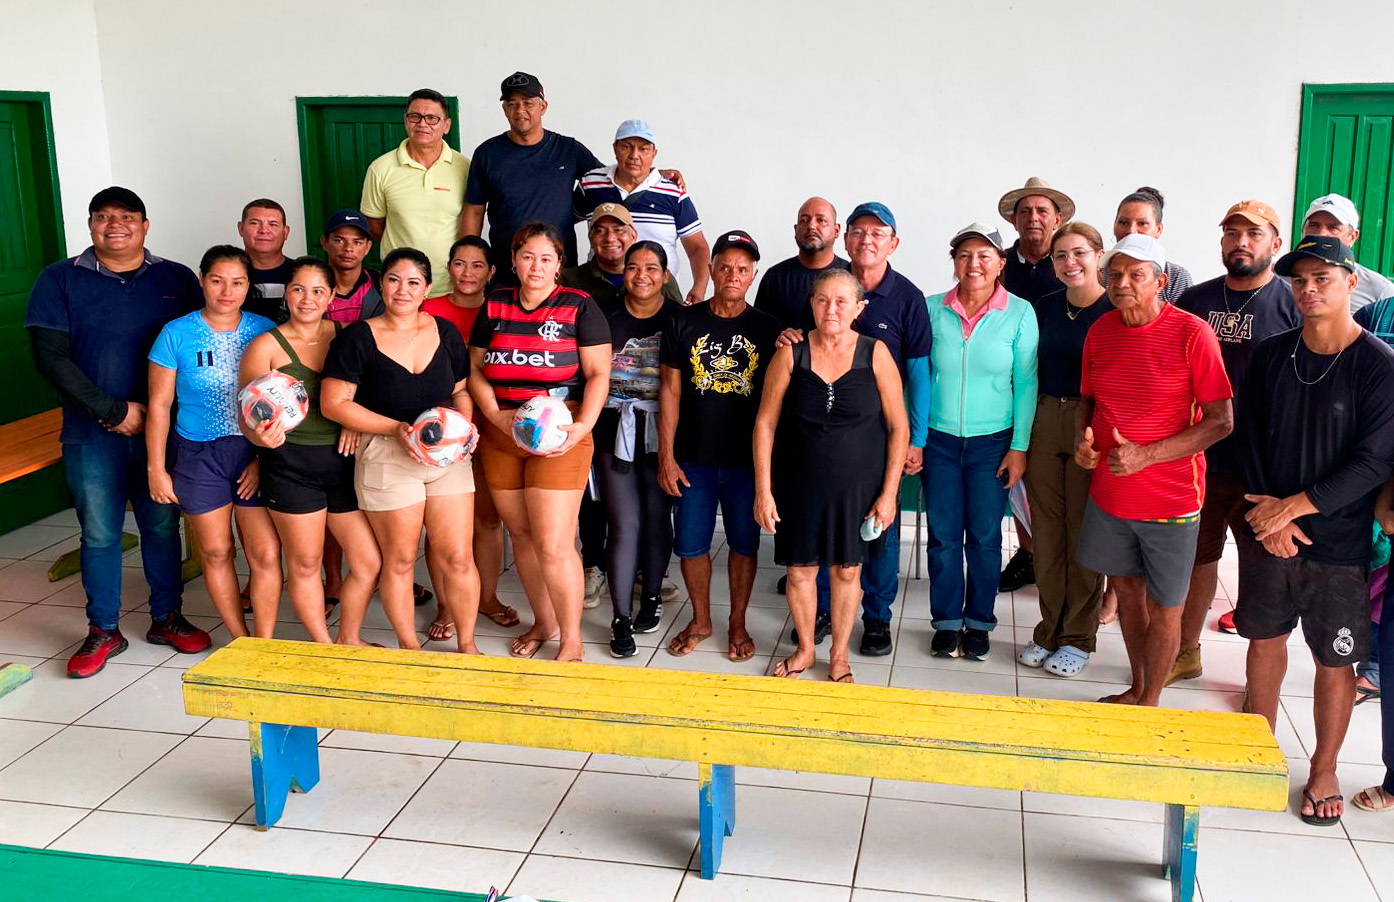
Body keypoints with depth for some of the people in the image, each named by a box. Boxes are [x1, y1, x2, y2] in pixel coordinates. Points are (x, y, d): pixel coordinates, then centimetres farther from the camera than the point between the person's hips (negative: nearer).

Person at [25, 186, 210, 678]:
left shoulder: (177, 279, 5)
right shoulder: (60, 280, 2)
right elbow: (50, 356, -6)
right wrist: (113, 411, -12)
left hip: (162, 430, 1)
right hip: (91, 434, -1)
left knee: (162, 525, 9)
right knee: (99, 533, 6)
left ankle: (166, 619, 24)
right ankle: (103, 631, 19)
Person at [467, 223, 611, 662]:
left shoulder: (579, 306, -1)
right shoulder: (494, 305, 9)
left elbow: (598, 374, -4)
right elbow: (475, 369, 10)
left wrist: (582, 426, -17)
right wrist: (498, 416, -6)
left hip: (558, 438, -4)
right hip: (499, 436, 4)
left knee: (553, 544, -8)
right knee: (521, 535, 11)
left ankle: (571, 641, 7)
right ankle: (544, 622, 30)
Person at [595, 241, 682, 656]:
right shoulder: (607, 317, 5)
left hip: (662, 433, 0)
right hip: (616, 431, 0)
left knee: (657, 517, 8)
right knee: (624, 523, -4)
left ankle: (651, 595, 30)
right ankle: (621, 619, 3)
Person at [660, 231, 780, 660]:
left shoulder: (766, 328, 1)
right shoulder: (684, 322, 0)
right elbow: (670, 390, 1)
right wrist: (666, 456, -3)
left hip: (746, 459, 0)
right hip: (693, 458, 0)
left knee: (743, 543, 9)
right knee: (691, 544, 8)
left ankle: (737, 624, 26)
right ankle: (700, 620, 28)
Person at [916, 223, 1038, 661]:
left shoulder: (1019, 313, -4)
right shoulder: (933, 309, 0)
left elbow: (1025, 384, -2)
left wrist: (1019, 448, -5)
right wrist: (913, 439, 1)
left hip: (992, 442, -1)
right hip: (939, 439, 1)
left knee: (984, 536, 6)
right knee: (943, 535, 6)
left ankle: (979, 622, 22)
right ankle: (946, 622, 21)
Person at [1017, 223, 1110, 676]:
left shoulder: (1114, 310, -7)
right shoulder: (1045, 307, 8)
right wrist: (1023, 434, 9)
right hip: (1045, 421, 5)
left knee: (1084, 532, 3)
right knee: (1046, 529, 9)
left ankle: (1079, 638, 16)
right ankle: (1050, 630, 22)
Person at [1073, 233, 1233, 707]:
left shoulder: (1192, 333, -15)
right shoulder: (1100, 332, 2)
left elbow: (1221, 420, -14)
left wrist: (1146, 455, -22)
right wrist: (1082, 439, -5)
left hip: (1170, 498, -5)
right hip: (1108, 491, 5)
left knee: (1164, 608, 6)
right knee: (1127, 585, 19)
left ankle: (1149, 704, 25)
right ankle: (1137, 688, 38)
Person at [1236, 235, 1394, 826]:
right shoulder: (1271, 356, 1)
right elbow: (1250, 439, 3)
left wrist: (1294, 506, -15)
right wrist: (1270, 516, -7)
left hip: (1340, 543, -3)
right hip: (1267, 531, 4)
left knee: (1334, 660, 6)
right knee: (1264, 638, 15)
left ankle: (1324, 771, 24)